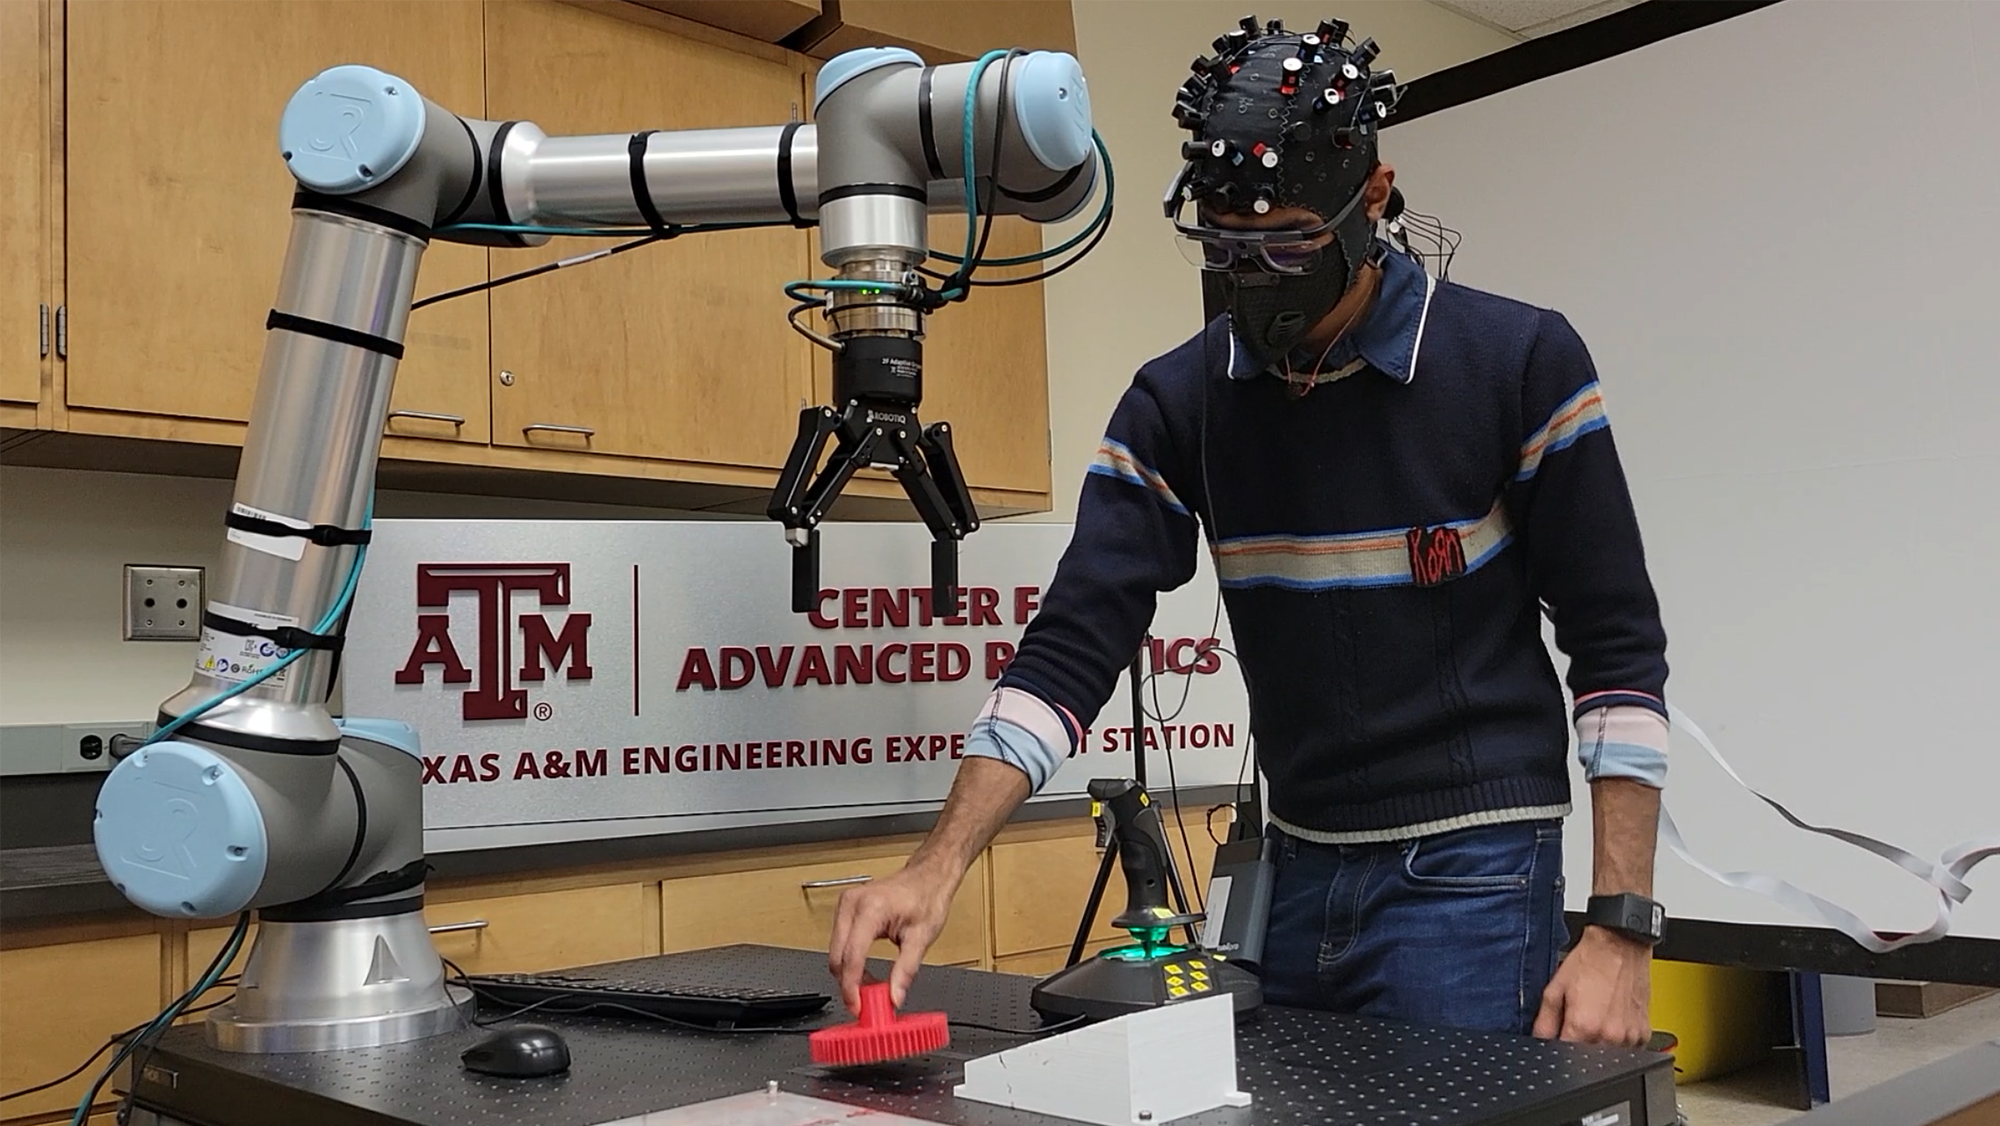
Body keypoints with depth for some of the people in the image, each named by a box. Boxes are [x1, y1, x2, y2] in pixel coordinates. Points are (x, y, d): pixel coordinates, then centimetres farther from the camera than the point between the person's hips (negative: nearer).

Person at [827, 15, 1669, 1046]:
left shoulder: (1518, 362, -12)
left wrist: (1620, 927, -15)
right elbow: (1071, 647, -8)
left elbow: (1618, 649, -9)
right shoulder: (1178, 401, -4)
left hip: (1472, 873, -4)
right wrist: (937, 867, -20)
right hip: (1297, 867, 4)